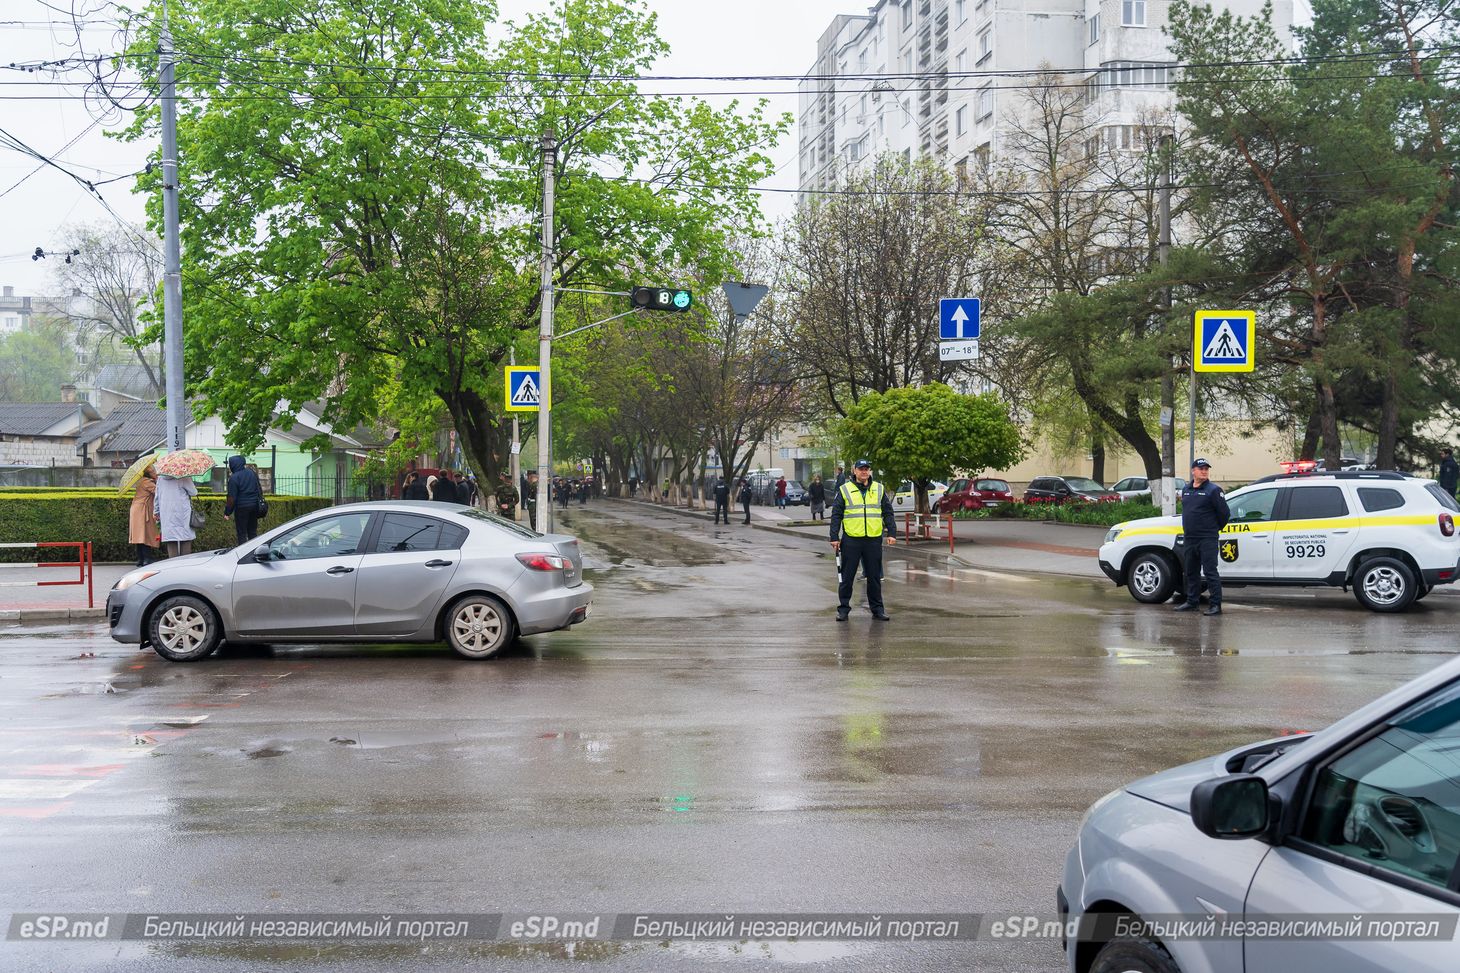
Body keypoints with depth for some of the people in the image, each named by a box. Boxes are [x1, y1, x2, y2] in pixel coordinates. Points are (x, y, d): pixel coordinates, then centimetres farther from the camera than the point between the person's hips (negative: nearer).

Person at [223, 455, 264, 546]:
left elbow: (232, 498, -14)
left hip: (241, 508, -6)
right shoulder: (252, 473, 6)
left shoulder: (234, 478, -13)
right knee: (252, 532, 14)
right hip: (254, 506, 6)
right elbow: (260, 490, 14)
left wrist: (227, 513, -8)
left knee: (241, 534, 1)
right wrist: (260, 502, 25)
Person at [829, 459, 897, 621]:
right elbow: (836, 515, 3)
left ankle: (877, 609, 15)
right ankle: (843, 609, 11)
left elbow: (888, 513, 11)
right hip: (851, 539, -2)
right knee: (847, 577, 3)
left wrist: (891, 533, 0)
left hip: (874, 539, 2)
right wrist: (834, 538, -3)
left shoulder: (879, 489, 9)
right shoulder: (844, 490, 3)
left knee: (874, 577, 7)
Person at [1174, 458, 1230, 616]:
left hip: (1207, 539, -7)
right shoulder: (1186, 490, 13)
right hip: (1189, 538, 7)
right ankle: (1192, 601, 24)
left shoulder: (1213, 490, -7)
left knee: (1210, 572, -8)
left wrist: (1216, 528, 4)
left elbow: (1224, 513, -6)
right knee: (1191, 572, 14)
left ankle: (1216, 604, -7)